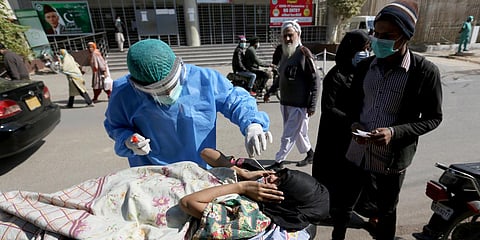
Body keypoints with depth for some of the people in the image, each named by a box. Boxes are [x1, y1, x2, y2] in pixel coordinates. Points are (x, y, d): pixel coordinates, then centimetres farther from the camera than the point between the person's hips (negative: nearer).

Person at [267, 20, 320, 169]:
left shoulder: (304, 53, -12)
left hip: (299, 104, -8)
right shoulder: (285, 53, 10)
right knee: (299, 132, 19)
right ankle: (310, 154, 39)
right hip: (285, 102, 8)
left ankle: (278, 162, 12)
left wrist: (312, 105, -15)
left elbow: (315, 80, -13)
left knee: (288, 135, -1)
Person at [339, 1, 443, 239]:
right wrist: (354, 123, -10)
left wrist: (394, 132, -22)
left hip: (393, 156, -3)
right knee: (345, 202, 18)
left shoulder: (425, 71, -12)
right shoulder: (364, 66, 0)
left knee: (386, 211, 19)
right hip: (358, 150, 4)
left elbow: (433, 118, -6)